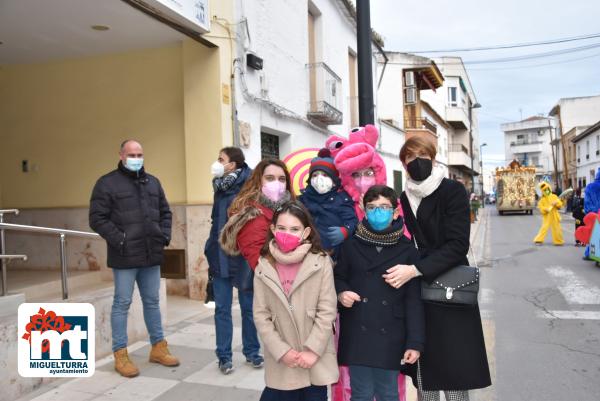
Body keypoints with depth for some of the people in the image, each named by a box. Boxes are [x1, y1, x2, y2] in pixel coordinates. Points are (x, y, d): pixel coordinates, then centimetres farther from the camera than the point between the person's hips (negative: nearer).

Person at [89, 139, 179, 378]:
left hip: (152, 255, 6)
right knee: (122, 304, 4)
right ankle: (120, 354, 15)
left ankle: (158, 347, 26)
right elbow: (97, 218, -10)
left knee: (152, 301, 14)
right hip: (124, 256, -5)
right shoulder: (107, 183, -5)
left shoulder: (153, 182, 13)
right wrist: (118, 240, -17)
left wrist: (165, 234, 4)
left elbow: (165, 212, 19)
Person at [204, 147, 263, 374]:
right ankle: (224, 356, 18)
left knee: (248, 307, 11)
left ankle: (251, 352, 26)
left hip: (243, 257, -5)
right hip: (221, 258, 5)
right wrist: (210, 250, 14)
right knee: (222, 308, 7)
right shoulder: (220, 187, 9)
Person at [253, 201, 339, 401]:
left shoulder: (321, 262, -8)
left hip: (316, 359, -1)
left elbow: (327, 311, -7)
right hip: (281, 362, 1)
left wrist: (313, 351, -11)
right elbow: (260, 315, -2)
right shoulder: (264, 267, -2)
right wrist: (281, 351, -9)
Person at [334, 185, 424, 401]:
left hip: (390, 336, 0)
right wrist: (341, 292, -11)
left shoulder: (407, 249, -1)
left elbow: (414, 299, -1)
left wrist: (415, 342, -5)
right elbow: (338, 277, 12)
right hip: (357, 333, 1)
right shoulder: (351, 245, 0)